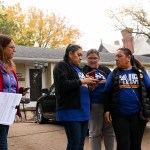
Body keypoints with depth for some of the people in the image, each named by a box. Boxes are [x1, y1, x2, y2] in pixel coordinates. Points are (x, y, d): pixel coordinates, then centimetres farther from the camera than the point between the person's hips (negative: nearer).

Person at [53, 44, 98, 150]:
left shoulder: (78, 69, 23)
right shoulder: (62, 66, -3)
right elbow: (62, 85, -18)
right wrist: (81, 81, -15)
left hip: (83, 111, 8)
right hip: (70, 111, -8)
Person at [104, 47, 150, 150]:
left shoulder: (140, 72, 4)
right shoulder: (114, 74, 5)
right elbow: (107, 93, 6)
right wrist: (107, 110, -2)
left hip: (137, 114, 1)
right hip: (119, 115, 0)